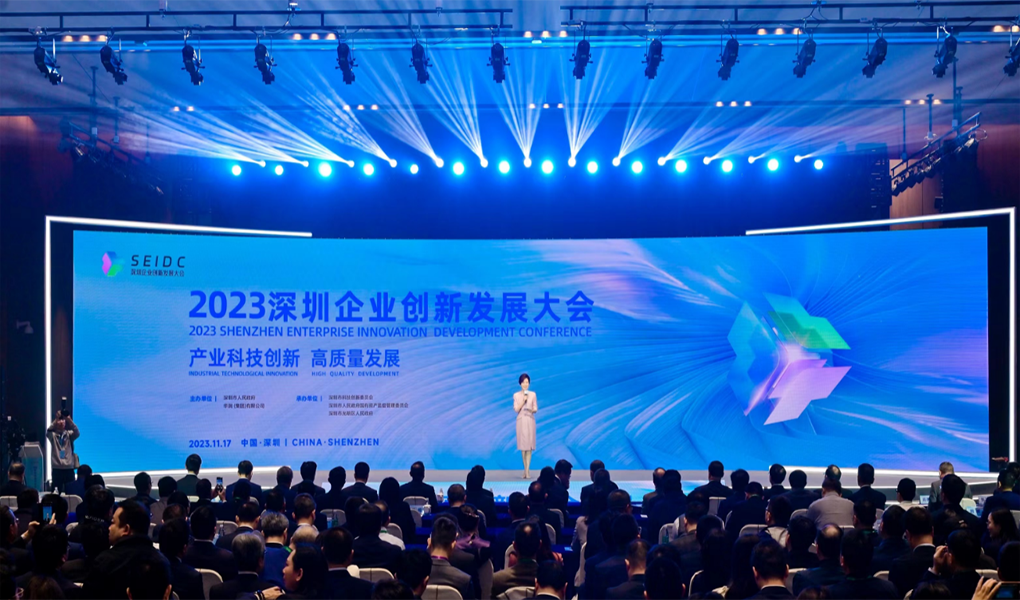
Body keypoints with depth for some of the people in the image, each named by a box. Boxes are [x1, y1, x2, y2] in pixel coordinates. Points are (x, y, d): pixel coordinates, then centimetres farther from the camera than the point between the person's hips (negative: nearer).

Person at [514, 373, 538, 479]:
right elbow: (516, 410, -2)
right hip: (521, 420, 0)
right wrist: (523, 401, -14)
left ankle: (527, 470, -7)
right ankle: (526, 470, 7)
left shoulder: (533, 394, 3)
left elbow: (536, 409, 4)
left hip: (530, 420, 0)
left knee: (529, 445, -5)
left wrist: (531, 410, -18)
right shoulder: (516, 395, 3)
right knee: (523, 446, 1)